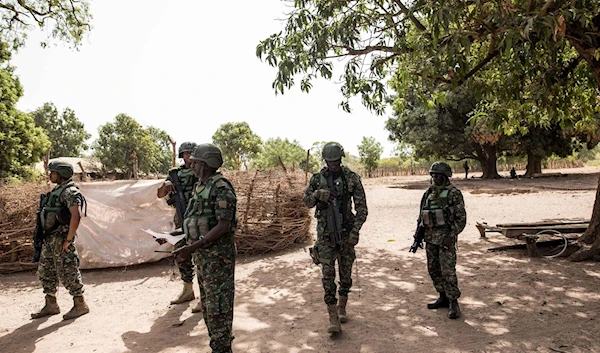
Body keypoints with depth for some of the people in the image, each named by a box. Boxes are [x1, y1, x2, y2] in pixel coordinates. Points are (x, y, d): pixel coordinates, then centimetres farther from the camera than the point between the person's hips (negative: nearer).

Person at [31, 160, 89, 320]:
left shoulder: (70, 191, -16)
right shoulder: (57, 191, 15)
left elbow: (76, 216, -26)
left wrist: (68, 239, -24)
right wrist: (47, 237, 16)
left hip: (61, 239, -10)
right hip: (49, 239, 10)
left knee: (67, 273, -3)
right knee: (45, 271, 15)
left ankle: (80, 305, 8)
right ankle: (51, 306, 26)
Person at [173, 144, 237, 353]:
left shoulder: (221, 188, -17)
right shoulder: (199, 186, 12)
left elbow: (223, 226, -22)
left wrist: (194, 246, -25)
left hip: (217, 255, -10)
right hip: (201, 254, 10)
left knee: (218, 304, -1)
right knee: (206, 303, 17)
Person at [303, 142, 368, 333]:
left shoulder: (352, 178, -4)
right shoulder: (317, 178, 1)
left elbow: (361, 207, -4)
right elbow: (307, 202, 7)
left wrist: (355, 230, -13)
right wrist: (317, 194, -16)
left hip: (346, 231, 0)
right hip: (325, 232, 0)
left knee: (346, 271, 12)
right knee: (328, 273, -5)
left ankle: (342, 307, 33)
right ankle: (333, 318, 0)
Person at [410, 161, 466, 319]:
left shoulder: (454, 193, -7)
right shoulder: (428, 194, 12)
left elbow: (461, 218, -9)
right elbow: (421, 217, 16)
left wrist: (451, 236, -18)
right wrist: (417, 237, 12)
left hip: (446, 237, -7)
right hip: (430, 238, 7)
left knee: (448, 271, -6)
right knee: (433, 270, 12)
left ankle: (453, 302, 6)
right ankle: (443, 297, 27)